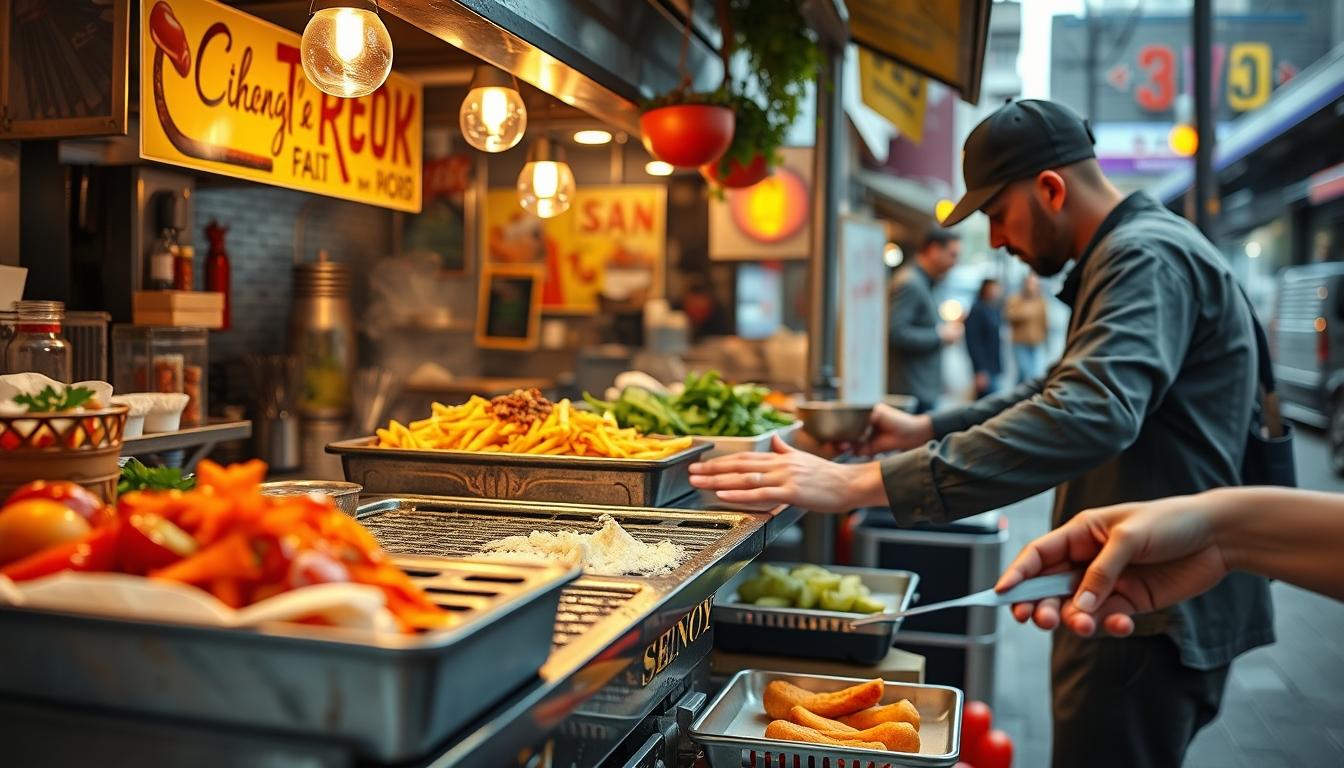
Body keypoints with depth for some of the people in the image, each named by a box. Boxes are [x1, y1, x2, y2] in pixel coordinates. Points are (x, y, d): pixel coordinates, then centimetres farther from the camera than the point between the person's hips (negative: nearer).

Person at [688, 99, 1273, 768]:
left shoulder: (1149, 256, -20)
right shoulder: (1131, 254, 15)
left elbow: (1091, 415, -38)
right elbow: (1065, 388, 25)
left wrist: (860, 482, -43)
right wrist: (926, 429, 11)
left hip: (1155, 615, -10)